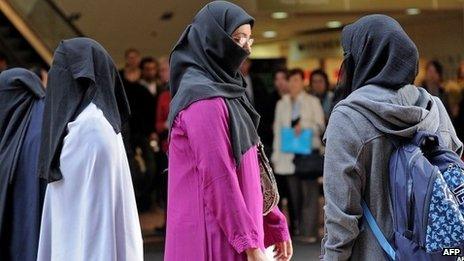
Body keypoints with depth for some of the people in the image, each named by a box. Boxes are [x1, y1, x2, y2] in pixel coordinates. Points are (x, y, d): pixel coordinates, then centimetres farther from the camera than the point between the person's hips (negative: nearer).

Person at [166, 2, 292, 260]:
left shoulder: (226, 91, 14)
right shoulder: (205, 99, -16)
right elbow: (219, 181, -21)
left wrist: (276, 225, 16)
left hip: (236, 233, 9)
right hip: (217, 239, -9)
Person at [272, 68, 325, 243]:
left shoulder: (312, 102, 8)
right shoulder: (282, 104, 15)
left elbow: (320, 126, 7)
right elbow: (278, 130, 14)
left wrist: (304, 124, -11)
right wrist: (276, 155, 9)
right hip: (289, 154, 3)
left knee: (310, 191, -8)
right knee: (294, 192, 1)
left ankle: (309, 231, -8)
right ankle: (296, 227, 7)